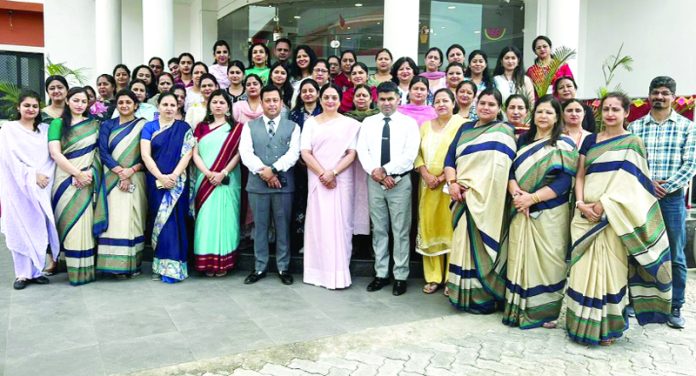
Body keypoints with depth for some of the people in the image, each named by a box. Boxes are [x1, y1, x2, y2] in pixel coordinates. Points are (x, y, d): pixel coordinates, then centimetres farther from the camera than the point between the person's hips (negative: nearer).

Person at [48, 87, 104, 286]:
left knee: (84, 222, -1)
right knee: (69, 223, -1)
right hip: (66, 180, -1)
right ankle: (73, 269, 5)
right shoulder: (58, 124, 6)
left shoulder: (94, 124, 12)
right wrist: (78, 174, -12)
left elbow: (100, 151, 5)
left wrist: (89, 173, -10)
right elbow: (55, 153, -4)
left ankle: (84, 269, 4)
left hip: (88, 181, 1)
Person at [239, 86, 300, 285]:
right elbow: (245, 152, -3)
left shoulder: (292, 126, 7)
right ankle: (260, 267, 19)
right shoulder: (250, 126, 9)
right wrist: (262, 171, -15)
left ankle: (283, 267, 17)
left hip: (284, 184, -1)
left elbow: (293, 153, -5)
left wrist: (273, 169, -17)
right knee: (260, 227, 8)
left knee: (283, 227, 5)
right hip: (257, 183, 1)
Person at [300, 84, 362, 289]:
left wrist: (333, 173, -13)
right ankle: (319, 271, 11)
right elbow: (305, 152, 1)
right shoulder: (311, 123, 9)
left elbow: (352, 154, -1)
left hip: (342, 180, -1)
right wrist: (322, 174, -10)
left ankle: (338, 273, 6)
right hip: (318, 179, 1)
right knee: (318, 222, 3)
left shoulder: (350, 124, 5)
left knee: (340, 223, 0)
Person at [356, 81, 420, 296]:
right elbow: (362, 151, 1)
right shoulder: (368, 123, 10)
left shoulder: (409, 123, 1)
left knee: (400, 231, 2)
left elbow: (410, 154, -9)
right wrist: (375, 172, -13)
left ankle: (400, 276, 10)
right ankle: (381, 274, 18)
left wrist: (385, 170, -14)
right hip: (374, 182, 3)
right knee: (379, 230, 9)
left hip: (400, 182, -3)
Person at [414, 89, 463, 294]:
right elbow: (417, 153, 9)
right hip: (428, 184, 4)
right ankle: (433, 277, 12)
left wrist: (443, 177, -14)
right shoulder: (425, 125, 15)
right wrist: (426, 175, -7)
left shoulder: (461, 124, 0)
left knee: (451, 227, -2)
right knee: (429, 226, 4)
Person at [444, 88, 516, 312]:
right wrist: (452, 183, -8)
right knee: (463, 243, 7)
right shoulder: (465, 128, 17)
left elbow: (498, 168, -12)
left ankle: (482, 297, 5)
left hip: (486, 199, -5)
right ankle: (461, 292, 16)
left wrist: (473, 189, -17)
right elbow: (450, 158, 10)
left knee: (481, 246, -4)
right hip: (463, 197, 5)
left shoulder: (504, 131, 0)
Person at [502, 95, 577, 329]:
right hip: (521, 211, 4)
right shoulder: (523, 140, 13)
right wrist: (515, 192, -13)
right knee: (520, 258, 5)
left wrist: (532, 198, -18)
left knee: (548, 260, 0)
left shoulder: (565, 145, -1)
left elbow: (564, 181, -10)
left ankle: (548, 310, 14)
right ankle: (519, 309, 16)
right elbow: (511, 169, 7)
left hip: (550, 213, -4)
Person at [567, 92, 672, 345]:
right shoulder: (590, 140, 14)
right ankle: (583, 322, 15)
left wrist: (604, 204, -19)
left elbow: (629, 180, -9)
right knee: (584, 267, 5)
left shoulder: (633, 143, 2)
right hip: (587, 215, 4)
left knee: (610, 267, -2)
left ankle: (608, 325, 9)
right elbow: (580, 175, 10)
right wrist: (581, 204, -6)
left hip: (615, 217, -4)